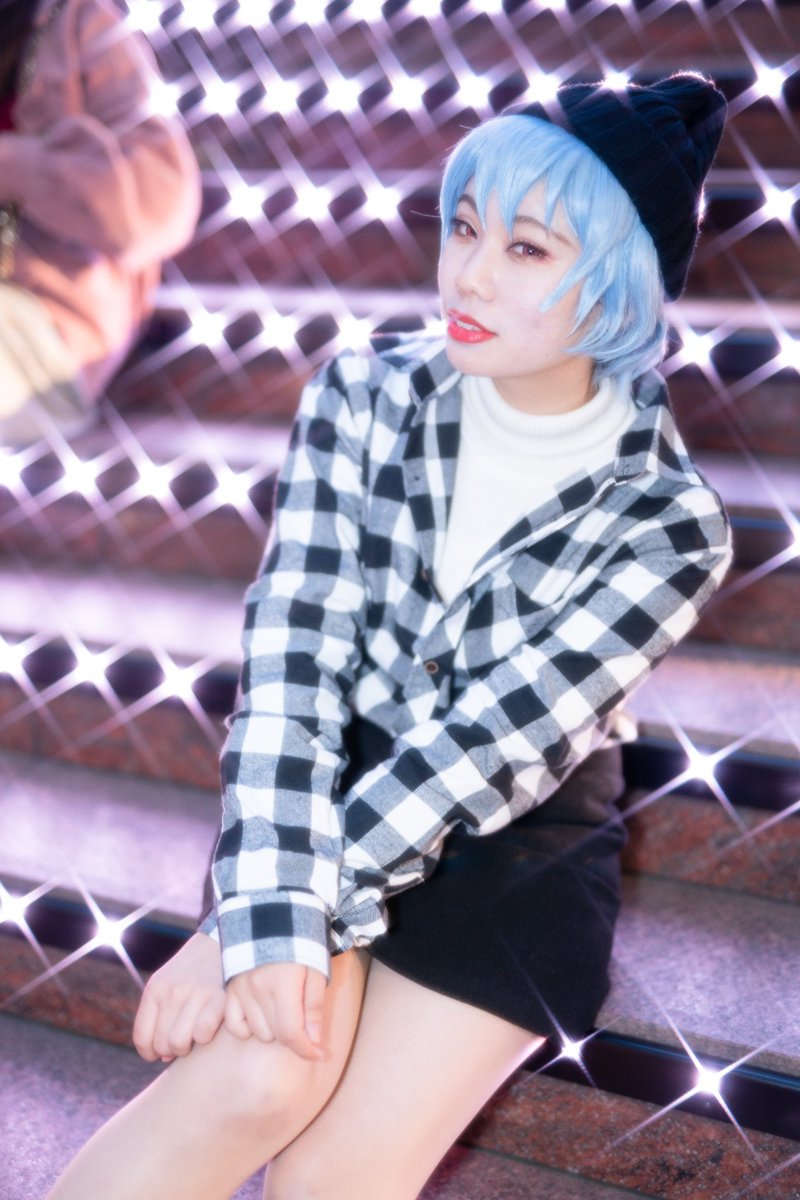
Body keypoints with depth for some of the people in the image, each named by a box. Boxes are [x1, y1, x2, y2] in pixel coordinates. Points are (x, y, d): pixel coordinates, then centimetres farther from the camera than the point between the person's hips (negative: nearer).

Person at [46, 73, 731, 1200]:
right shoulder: (366, 397, -8)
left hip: (523, 854, -1)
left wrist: (243, 931, -23)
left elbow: (499, 743, -20)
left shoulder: (670, 521, -14)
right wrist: (273, 916, -26)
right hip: (337, 800, 1)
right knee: (261, 1079, -25)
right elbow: (295, 649, -14)